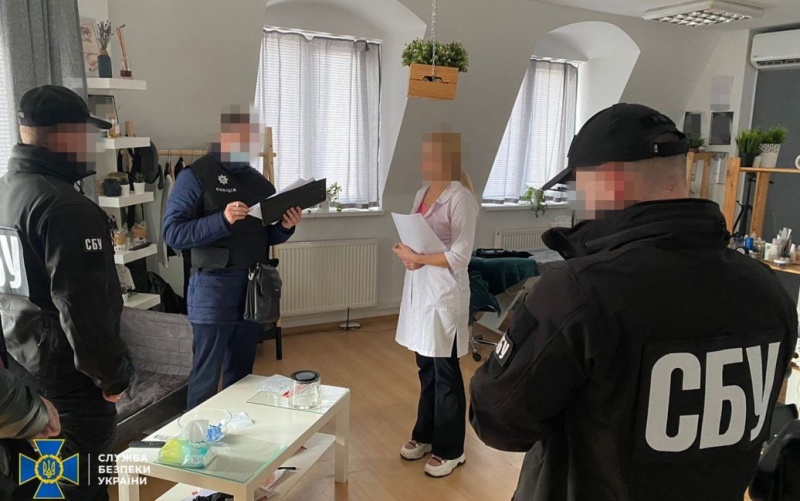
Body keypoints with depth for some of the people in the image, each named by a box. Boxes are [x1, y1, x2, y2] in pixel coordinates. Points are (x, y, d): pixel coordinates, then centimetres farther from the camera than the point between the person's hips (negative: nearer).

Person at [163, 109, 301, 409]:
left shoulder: (259, 182, 12)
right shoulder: (195, 176, -6)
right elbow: (173, 233, -15)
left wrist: (286, 227, -5)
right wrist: (222, 221, -26)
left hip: (254, 287, 6)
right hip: (214, 288, -6)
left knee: (242, 372, 15)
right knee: (207, 374, 2)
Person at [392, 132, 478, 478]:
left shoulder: (460, 197, -14)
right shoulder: (423, 192, 11)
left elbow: (460, 256, -18)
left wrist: (418, 258, -18)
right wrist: (407, 254, -6)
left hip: (444, 290, -7)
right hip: (419, 287, 8)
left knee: (445, 372, 5)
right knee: (425, 367, 18)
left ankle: (450, 450, 21)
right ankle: (425, 435, 34)